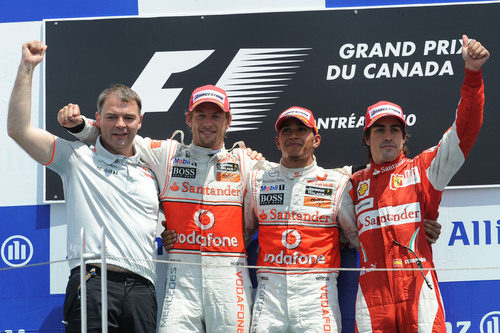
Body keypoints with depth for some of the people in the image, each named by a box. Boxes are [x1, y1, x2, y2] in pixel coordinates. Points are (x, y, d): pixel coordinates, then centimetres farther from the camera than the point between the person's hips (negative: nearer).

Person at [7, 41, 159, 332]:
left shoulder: (151, 170, 21)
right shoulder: (77, 158, 10)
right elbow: (18, 130, 1)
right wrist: (27, 68, -2)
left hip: (141, 288, 4)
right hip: (93, 283, -4)